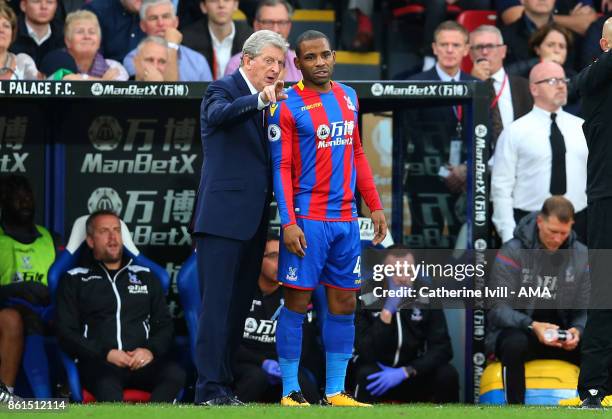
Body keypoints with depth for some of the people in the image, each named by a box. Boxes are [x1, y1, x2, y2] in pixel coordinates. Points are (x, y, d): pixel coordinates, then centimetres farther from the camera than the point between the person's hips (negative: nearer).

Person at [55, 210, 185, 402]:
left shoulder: (145, 276, 25)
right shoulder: (74, 280, 16)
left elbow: (164, 324, 22)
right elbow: (66, 331, 7)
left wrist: (151, 350, -2)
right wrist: (105, 354, -8)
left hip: (141, 361, 3)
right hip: (98, 362, -3)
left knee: (175, 374, -32)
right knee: (107, 385, -39)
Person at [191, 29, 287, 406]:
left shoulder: (270, 102, 19)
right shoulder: (224, 89, -5)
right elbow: (219, 114, -29)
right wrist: (261, 99, -46)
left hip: (253, 222, 8)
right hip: (224, 216, -8)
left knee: (239, 307, 9)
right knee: (217, 305, -10)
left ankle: (223, 389, 13)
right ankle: (210, 391, -12)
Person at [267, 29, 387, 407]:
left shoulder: (348, 98, 12)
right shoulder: (287, 106, -7)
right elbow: (282, 168, -9)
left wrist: (375, 206, 15)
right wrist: (288, 223, -16)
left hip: (346, 220, 6)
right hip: (308, 219, -6)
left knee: (344, 304, 7)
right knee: (298, 303, -4)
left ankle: (336, 391, 14)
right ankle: (290, 392, 2)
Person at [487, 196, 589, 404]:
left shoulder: (581, 255, 2)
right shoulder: (512, 252, -9)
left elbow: (584, 310, 6)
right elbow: (498, 309, -12)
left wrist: (577, 330, -18)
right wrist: (531, 326, -29)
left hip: (560, 332, 3)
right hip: (517, 330, -3)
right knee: (515, 344, -39)